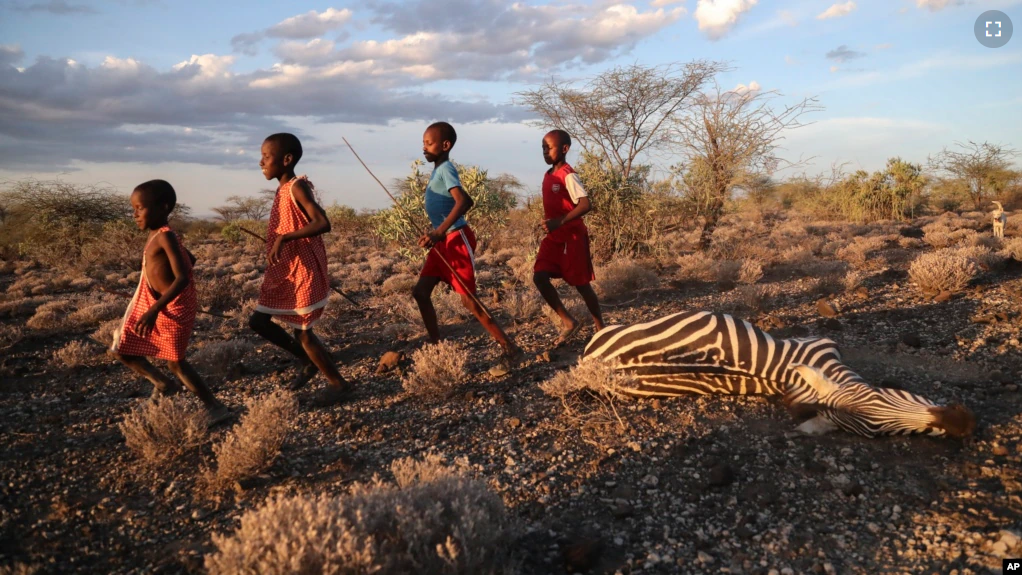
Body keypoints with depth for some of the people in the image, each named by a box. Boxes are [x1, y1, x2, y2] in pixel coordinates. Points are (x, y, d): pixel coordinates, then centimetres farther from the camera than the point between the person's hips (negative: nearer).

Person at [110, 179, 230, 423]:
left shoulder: (165, 237, -21)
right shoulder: (156, 236, 6)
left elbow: (182, 277, -28)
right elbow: (189, 260, 18)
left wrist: (154, 310, -33)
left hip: (173, 308, -9)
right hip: (154, 304, 9)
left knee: (175, 362, 2)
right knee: (122, 350, 12)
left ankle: (215, 407, 13)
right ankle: (164, 385, 27)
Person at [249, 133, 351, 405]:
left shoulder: (298, 187, -18)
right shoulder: (282, 190, 9)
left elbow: (323, 223, -31)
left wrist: (283, 239, -34)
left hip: (302, 273, -9)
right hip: (282, 273, 9)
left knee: (302, 332, -1)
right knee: (258, 321, 12)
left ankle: (339, 384, 16)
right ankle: (307, 361, 27)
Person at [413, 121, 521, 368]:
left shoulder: (446, 169, -14)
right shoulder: (438, 170, 15)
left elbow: (462, 201, -31)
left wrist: (438, 232, -38)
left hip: (457, 239, -10)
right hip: (443, 241, 10)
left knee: (468, 299, -8)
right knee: (421, 292, 7)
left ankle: (509, 348, 0)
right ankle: (436, 345, 16)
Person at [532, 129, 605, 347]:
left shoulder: (568, 176, -16)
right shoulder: (549, 175, 9)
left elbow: (586, 204, -27)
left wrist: (559, 222, -34)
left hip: (572, 237, -7)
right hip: (553, 237, 7)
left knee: (581, 284, 2)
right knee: (539, 277, -8)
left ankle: (600, 328, 21)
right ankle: (568, 322, 5)